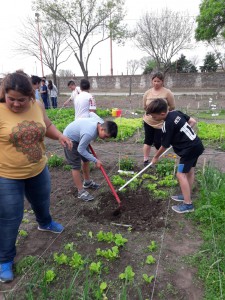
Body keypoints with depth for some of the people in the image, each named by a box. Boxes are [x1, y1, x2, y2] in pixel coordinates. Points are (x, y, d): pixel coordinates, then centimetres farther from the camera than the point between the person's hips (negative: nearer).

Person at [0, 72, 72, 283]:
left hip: (38, 170, 5)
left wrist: (60, 136, -6)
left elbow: (47, 126, 11)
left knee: (42, 202, 28)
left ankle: (45, 223, 61)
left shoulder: (37, 106, -5)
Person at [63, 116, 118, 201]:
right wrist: (95, 160, -22)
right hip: (70, 139, -9)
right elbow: (81, 150, -29)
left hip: (79, 136, 9)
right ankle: (81, 192, 3)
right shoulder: (89, 133, -42)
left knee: (86, 160, 16)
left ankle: (87, 182, 35)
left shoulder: (102, 123, -18)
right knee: (76, 166, -7)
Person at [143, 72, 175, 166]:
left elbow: (172, 107, -4)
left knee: (158, 143, 2)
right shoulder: (147, 93, 1)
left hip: (161, 123, -3)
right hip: (148, 121, 3)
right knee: (148, 141, 10)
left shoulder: (167, 92, -8)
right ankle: (146, 160, 22)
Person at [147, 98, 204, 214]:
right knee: (190, 171, 18)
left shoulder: (167, 125, -20)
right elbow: (193, 121, 12)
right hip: (197, 145, 10)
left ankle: (188, 204, -1)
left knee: (181, 174, -6)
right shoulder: (177, 113, 2)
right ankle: (187, 196, 32)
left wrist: (155, 157, 7)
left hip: (189, 149, -10)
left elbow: (165, 145, -9)